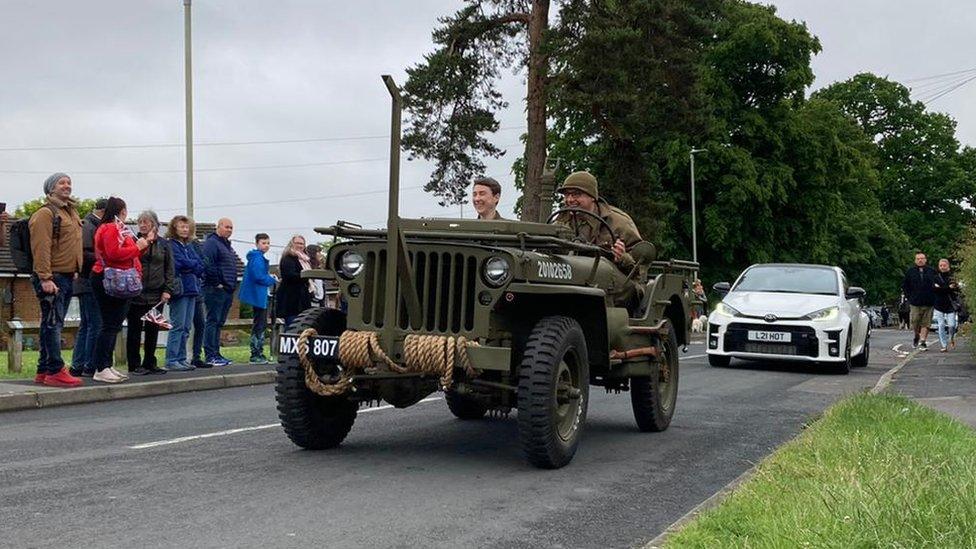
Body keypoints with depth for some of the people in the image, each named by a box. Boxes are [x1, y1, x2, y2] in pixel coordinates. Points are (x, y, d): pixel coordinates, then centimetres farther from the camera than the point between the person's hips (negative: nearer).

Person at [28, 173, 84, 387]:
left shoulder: (71, 212, 19)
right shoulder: (45, 213, -10)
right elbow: (41, 248, -17)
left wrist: (76, 271, 22)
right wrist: (45, 278, -23)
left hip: (67, 277, 9)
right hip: (52, 278, -9)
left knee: (53, 325, 11)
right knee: (52, 323, -9)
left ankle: (44, 371, 16)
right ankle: (55, 371, -9)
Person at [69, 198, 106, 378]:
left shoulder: (94, 226, 19)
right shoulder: (87, 226, -11)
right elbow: (84, 254, -22)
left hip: (88, 283, 11)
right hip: (89, 283, -11)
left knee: (85, 325, 12)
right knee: (95, 324, -9)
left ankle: (77, 366, 15)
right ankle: (90, 367, -6)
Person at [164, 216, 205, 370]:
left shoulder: (188, 246, 19)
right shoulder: (171, 245, -5)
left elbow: (200, 265, 10)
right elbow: (181, 263, -16)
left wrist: (190, 266, -9)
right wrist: (195, 265, 0)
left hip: (191, 288, 8)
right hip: (179, 289, -8)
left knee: (186, 327, 9)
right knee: (178, 326, -8)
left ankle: (181, 359, 13)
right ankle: (171, 361, -6)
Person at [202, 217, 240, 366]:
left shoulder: (227, 245, 21)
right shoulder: (211, 243, -9)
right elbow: (207, 265, -20)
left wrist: (232, 285, 18)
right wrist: (216, 283, -18)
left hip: (227, 291, 10)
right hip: (216, 291, -10)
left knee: (219, 323, 12)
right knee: (213, 322, -8)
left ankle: (216, 354, 16)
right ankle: (210, 356, -8)